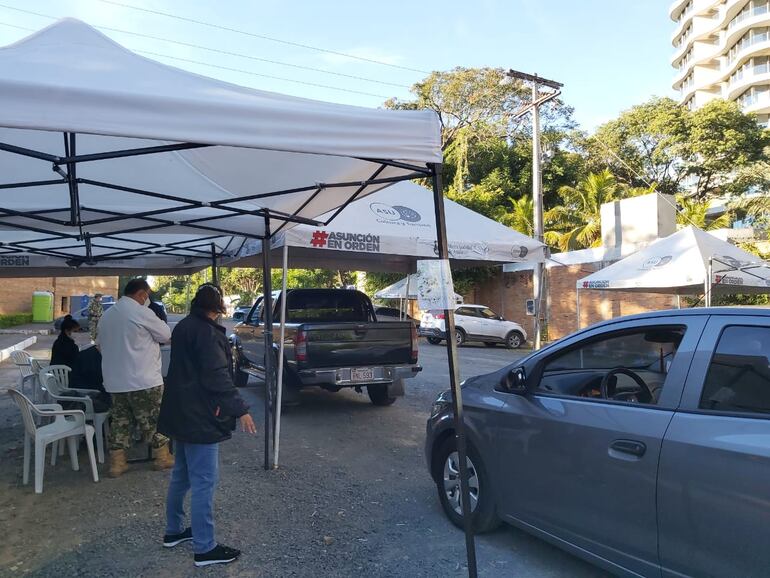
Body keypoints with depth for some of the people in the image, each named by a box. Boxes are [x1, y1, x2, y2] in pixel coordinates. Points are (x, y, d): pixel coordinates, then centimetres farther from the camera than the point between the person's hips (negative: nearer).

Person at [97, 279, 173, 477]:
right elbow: (166, 335, -5)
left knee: (121, 420, 14)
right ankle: (162, 456, 19)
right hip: (143, 379, -7)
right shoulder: (141, 312, -14)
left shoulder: (106, 315, 10)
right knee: (154, 420, 7)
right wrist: (149, 334, 13)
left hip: (115, 381, 7)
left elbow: (100, 345, 21)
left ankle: (117, 463, 15)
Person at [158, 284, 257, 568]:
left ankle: (173, 531, 34)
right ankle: (204, 549, 6)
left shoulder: (183, 327, 10)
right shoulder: (208, 333, -19)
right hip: (200, 418, -10)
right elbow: (218, 377, -25)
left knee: (181, 475, 21)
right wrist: (240, 409, -23)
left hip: (181, 414, 10)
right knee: (204, 482, -2)